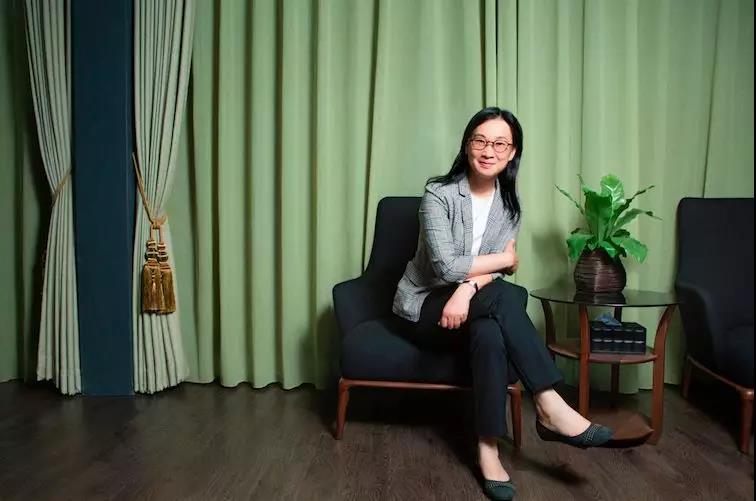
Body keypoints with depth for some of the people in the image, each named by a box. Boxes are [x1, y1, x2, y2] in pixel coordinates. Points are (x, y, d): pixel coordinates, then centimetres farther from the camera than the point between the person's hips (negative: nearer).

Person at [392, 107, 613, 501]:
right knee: (509, 295, -31)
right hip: (424, 308, -4)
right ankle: (549, 409, -29)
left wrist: (468, 289, -28)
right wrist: (504, 259, -10)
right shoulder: (439, 194, -13)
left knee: (491, 335, -35)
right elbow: (445, 266, -21)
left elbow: (495, 270, -6)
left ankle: (488, 448, -27)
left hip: (471, 306, 4)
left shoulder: (509, 203, 4)